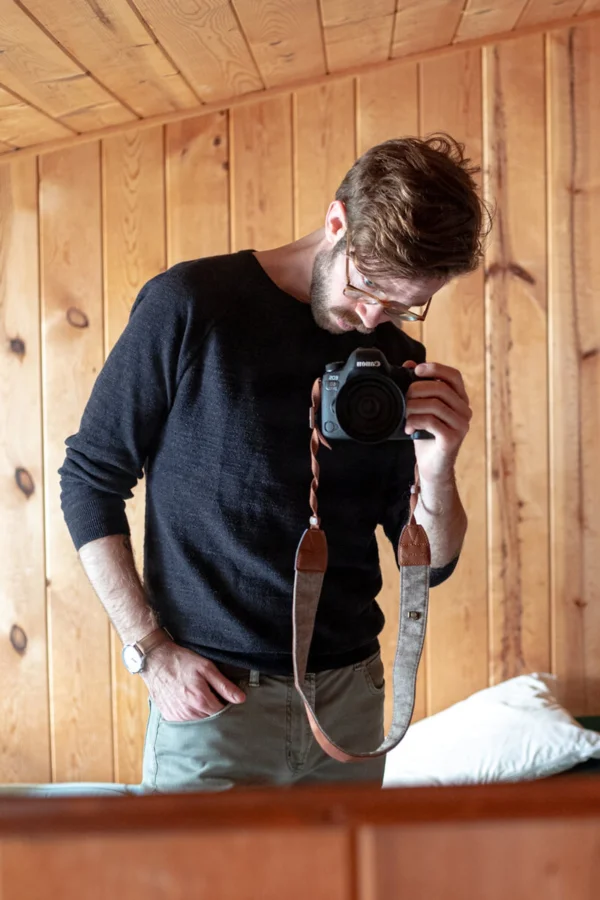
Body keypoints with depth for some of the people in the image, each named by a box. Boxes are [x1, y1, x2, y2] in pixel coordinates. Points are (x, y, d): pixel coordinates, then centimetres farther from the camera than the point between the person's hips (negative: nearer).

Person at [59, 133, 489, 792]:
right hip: (212, 695, -4)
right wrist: (150, 649, -10)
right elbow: (89, 480, -3)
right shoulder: (188, 306, -8)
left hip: (351, 697, 4)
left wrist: (437, 472, -16)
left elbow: (431, 565, 6)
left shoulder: (398, 363, 3)